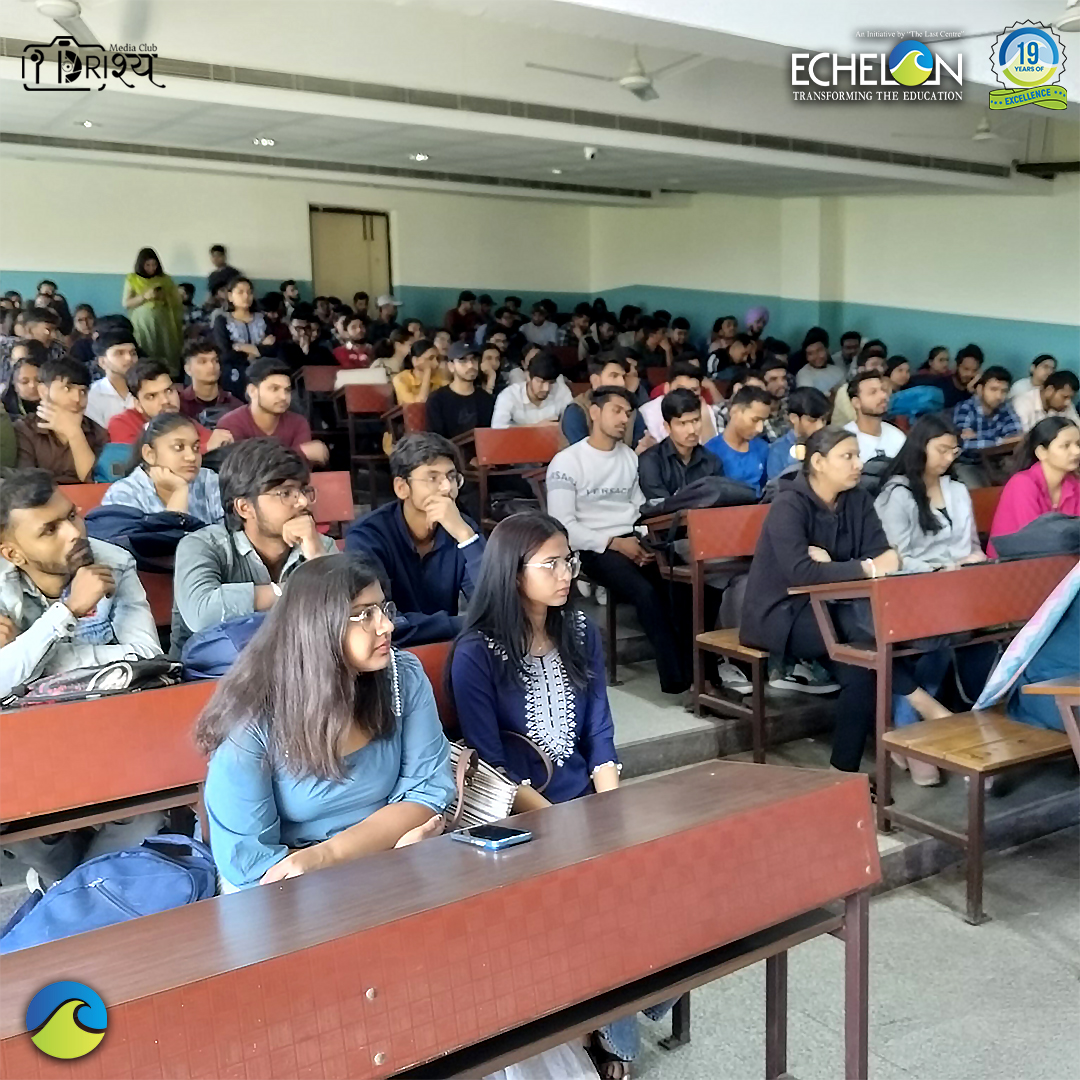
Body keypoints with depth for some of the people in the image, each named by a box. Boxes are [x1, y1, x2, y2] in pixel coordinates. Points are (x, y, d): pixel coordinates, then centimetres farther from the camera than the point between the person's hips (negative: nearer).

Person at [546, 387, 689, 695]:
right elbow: (563, 525, -10)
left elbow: (641, 508, 15)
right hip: (594, 548, -5)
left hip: (633, 541, 5)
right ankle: (676, 675, -23)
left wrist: (646, 540, -7)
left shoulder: (630, 457, 15)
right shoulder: (567, 461, -3)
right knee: (646, 591, -31)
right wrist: (615, 543, -16)